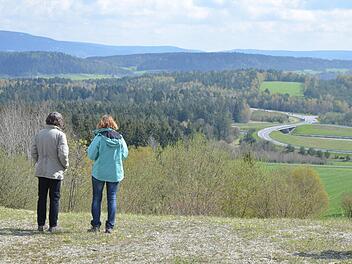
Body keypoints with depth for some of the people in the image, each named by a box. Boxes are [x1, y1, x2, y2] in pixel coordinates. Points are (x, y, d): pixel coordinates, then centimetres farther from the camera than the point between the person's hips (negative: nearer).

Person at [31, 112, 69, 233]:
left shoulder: (39, 134, 3)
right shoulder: (60, 135, -12)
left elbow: (33, 152, 6)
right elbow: (63, 154, -16)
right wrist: (65, 165, 1)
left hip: (41, 171, 4)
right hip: (55, 172, -4)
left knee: (41, 198, 12)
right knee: (54, 198, 4)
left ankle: (40, 224, 13)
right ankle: (53, 225, 5)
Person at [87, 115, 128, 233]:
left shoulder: (99, 138, -10)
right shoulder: (120, 138, -2)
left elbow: (91, 155, -9)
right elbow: (125, 155, 5)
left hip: (99, 172, -2)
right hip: (115, 173, 2)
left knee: (97, 198, 7)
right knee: (112, 199, 8)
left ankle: (96, 225, 5)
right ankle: (110, 226, 4)